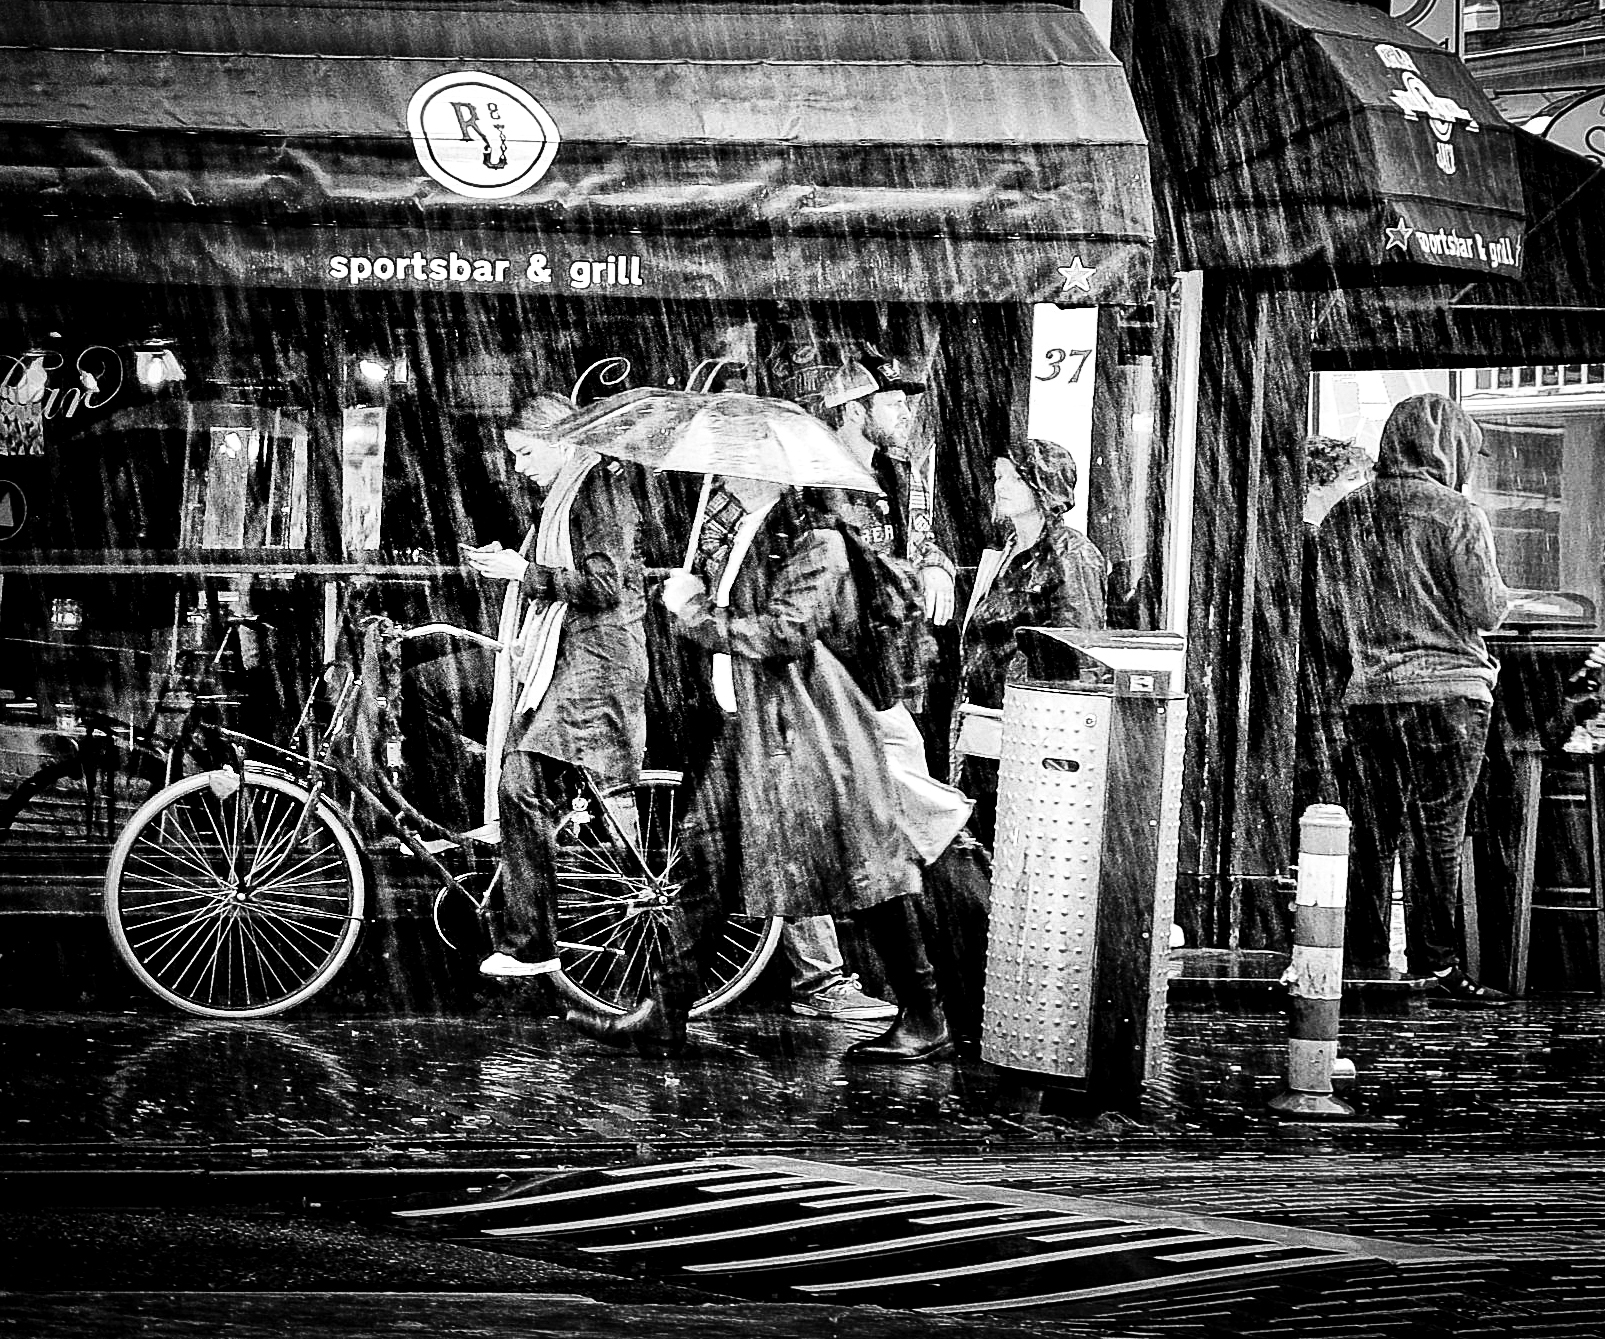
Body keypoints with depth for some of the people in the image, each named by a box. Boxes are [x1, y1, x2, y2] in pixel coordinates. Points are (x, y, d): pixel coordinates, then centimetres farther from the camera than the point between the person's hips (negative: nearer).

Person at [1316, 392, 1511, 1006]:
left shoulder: (1340, 519, 9)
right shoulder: (1457, 513, -6)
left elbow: (1331, 627, 12)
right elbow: (1485, 611, -9)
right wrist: (1500, 592, 12)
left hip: (1367, 694, 5)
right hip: (1449, 686, -4)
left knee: (1373, 828, 9)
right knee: (1439, 827, -2)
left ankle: (1366, 957, 12)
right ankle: (1436, 961, -1)